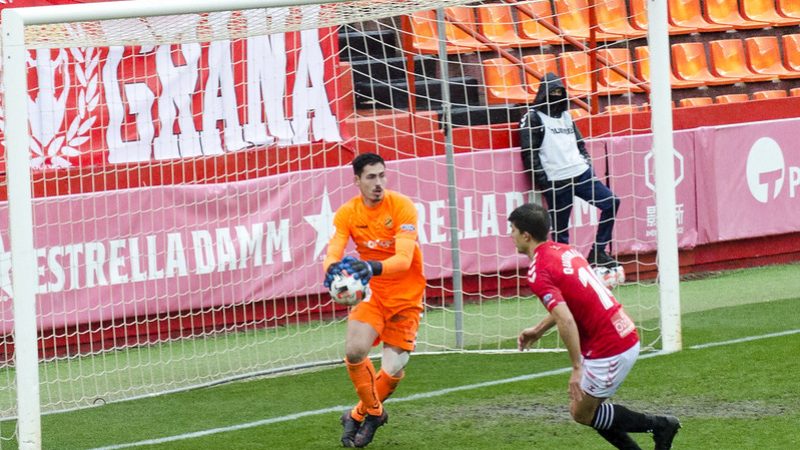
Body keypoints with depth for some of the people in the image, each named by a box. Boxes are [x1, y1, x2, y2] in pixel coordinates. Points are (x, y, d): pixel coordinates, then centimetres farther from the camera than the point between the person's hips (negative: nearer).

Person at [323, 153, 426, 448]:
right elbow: (332, 254, -17)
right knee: (354, 351, -21)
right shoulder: (347, 213, -7)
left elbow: (404, 259, -28)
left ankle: (359, 415, 21)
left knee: (393, 371, -10)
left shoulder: (402, 207, -17)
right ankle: (373, 412, 7)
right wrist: (333, 269, -43)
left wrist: (373, 267, -48)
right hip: (371, 293, 2)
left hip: (406, 298, -2)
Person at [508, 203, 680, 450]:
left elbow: (566, 320, -28)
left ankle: (659, 425, 8)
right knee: (587, 407, 19)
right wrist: (538, 330, 26)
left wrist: (577, 368, -25)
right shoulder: (565, 250, 11)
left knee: (581, 413, 7)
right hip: (627, 337, 9)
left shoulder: (538, 272, -17)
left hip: (608, 351, -9)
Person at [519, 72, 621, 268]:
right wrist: (541, 179, -14)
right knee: (560, 228, -4)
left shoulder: (566, 115, 19)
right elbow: (529, 152, -9)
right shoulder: (533, 118, -2)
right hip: (556, 182, -6)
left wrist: (587, 162, 13)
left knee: (610, 203, -2)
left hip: (580, 174, 7)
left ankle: (598, 252, 5)